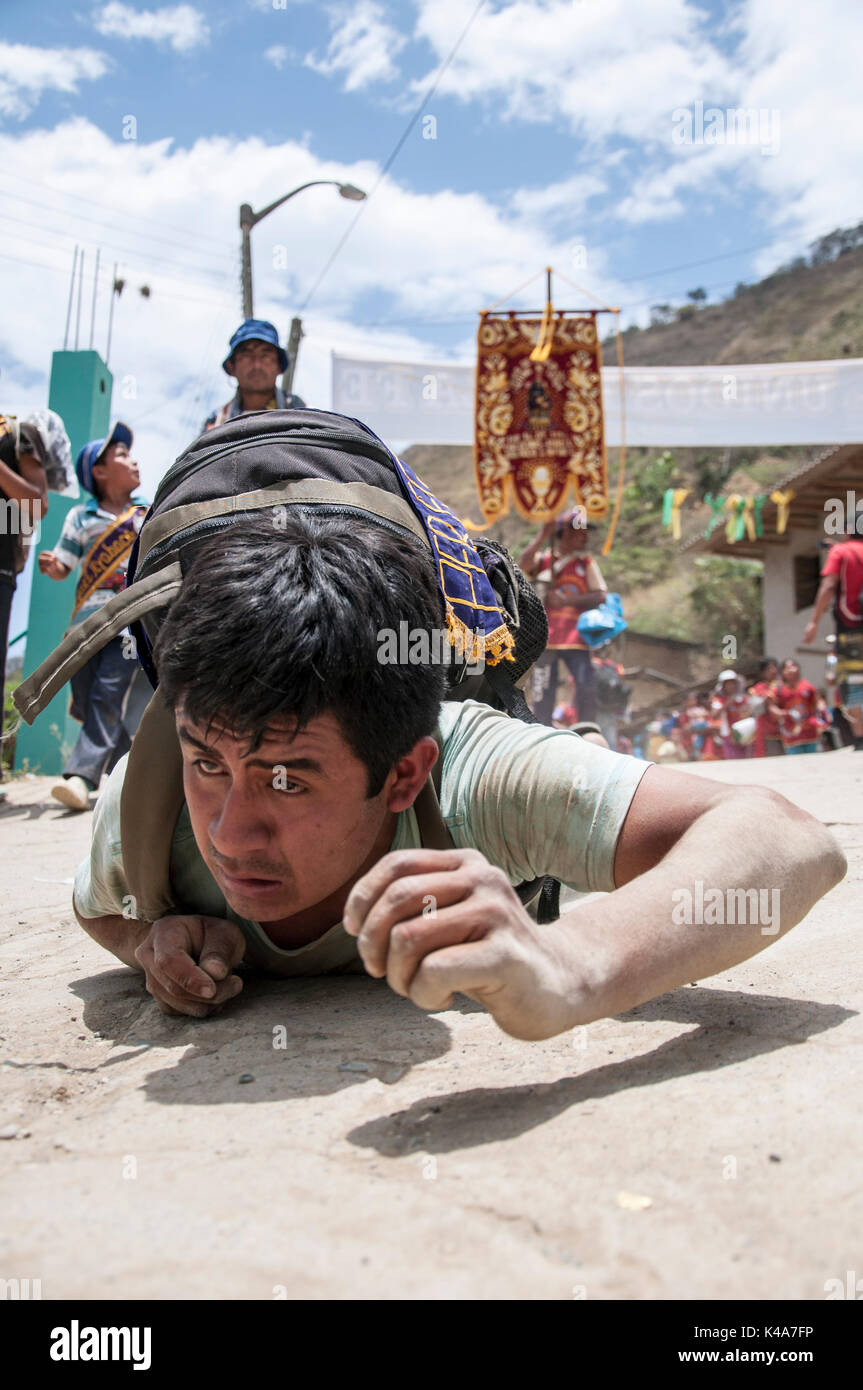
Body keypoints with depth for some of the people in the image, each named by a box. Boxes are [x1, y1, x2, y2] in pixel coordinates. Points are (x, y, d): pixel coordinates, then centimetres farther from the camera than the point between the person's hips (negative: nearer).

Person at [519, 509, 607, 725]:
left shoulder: (587, 563, 12)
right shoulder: (543, 559, 10)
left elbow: (600, 595, 0)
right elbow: (523, 563, -13)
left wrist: (566, 600, -10)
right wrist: (544, 535, -12)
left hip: (576, 639, 1)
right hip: (545, 638, 0)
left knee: (588, 691, -11)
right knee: (543, 696, 1)